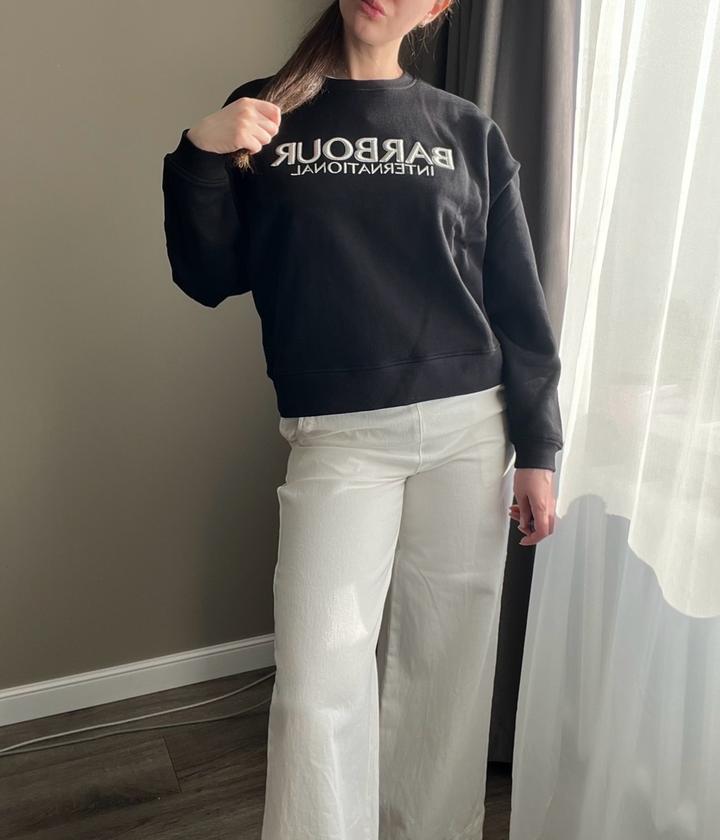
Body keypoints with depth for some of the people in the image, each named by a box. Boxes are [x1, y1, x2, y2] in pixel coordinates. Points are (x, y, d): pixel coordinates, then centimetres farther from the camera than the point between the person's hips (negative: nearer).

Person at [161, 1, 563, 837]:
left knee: (449, 662, 11)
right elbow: (209, 279, 4)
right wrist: (197, 158, -11)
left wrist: (536, 452, 2)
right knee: (319, 680, -7)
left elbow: (517, 305, 6)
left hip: (468, 429, 2)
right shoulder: (264, 115, 7)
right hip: (337, 438, -1)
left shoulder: (469, 132, 8)